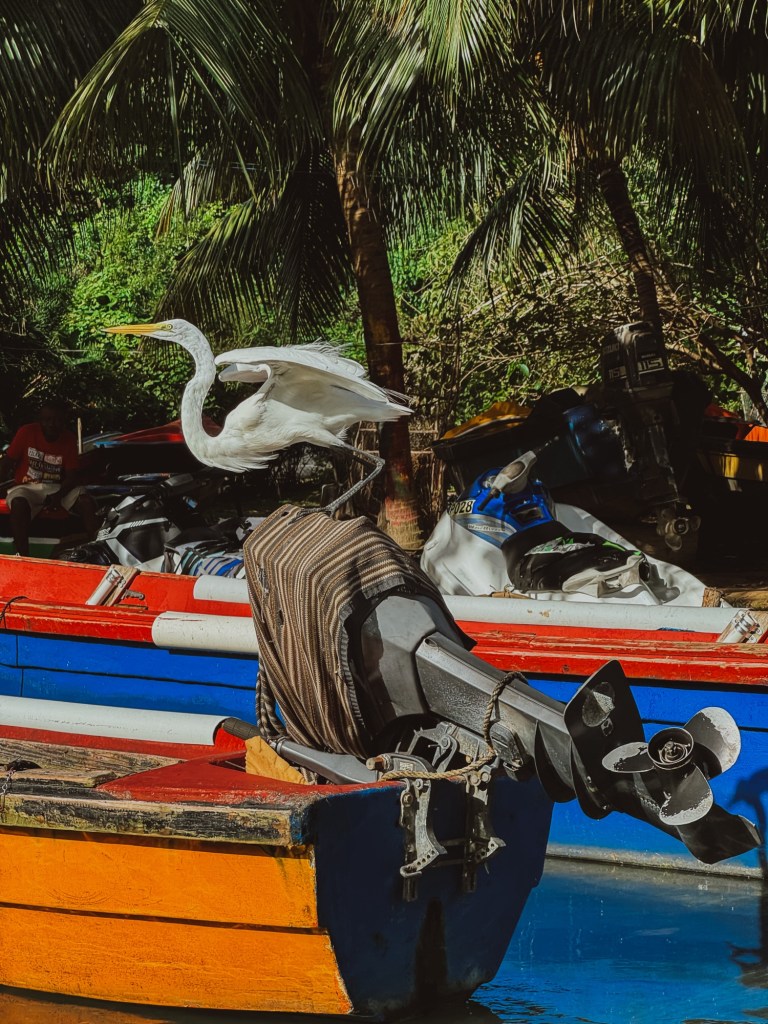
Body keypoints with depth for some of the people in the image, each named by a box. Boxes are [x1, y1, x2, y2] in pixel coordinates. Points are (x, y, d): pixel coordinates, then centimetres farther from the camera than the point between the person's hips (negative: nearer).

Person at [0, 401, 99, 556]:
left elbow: (73, 474, -4)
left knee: (86, 501, -26)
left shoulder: (69, 439, 0)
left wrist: (59, 495, -23)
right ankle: (22, 554, -43)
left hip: (56, 488, 2)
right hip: (26, 487, -2)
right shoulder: (27, 432, -4)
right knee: (19, 504, -38)